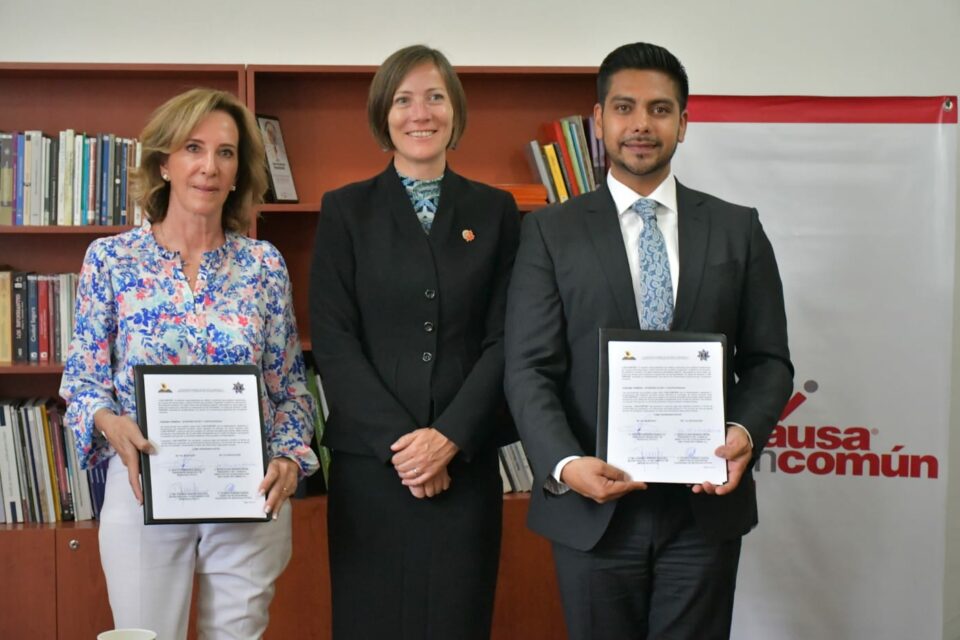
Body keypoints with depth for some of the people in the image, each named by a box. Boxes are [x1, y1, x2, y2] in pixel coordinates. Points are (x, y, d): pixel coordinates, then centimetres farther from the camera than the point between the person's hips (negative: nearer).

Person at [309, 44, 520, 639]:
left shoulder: (494, 210, 8)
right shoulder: (346, 210, 4)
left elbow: (503, 339, 2)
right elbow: (333, 341, -2)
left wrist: (449, 437, -10)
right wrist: (397, 440, -11)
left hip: (466, 463, 1)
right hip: (369, 462, -1)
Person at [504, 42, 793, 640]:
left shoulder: (738, 230, 6)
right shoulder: (551, 232, 2)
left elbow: (769, 360, 7)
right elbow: (530, 369, -5)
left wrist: (745, 432, -13)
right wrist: (564, 464, -20)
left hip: (706, 503, 1)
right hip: (594, 506, -1)